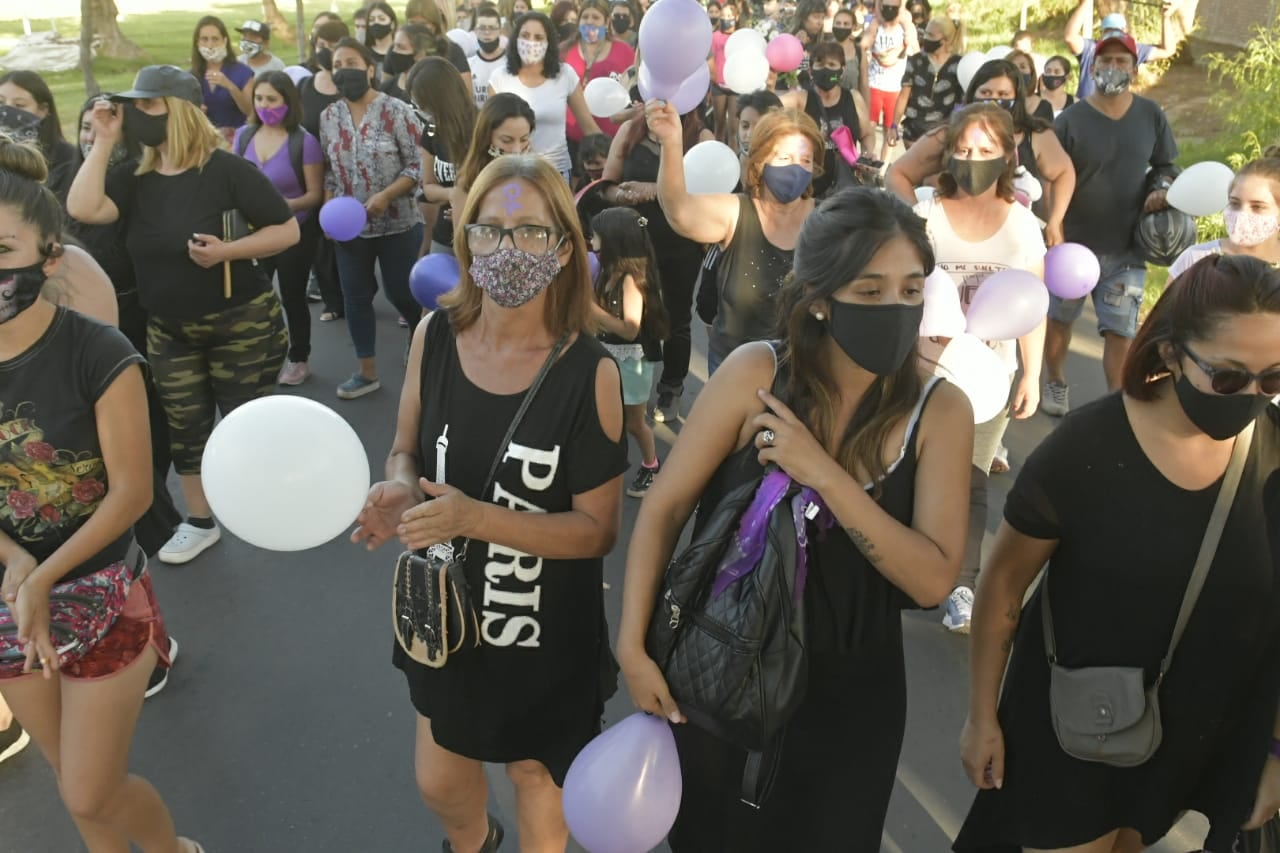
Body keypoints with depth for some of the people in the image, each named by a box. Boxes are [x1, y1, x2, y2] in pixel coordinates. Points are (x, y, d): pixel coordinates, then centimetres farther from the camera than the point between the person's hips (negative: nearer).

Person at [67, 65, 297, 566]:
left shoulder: (225, 169, -13)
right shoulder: (135, 178, 2)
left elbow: (288, 230, -14)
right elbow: (82, 209, -15)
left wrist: (226, 252, -26)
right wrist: (104, 142, -13)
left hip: (240, 323, -5)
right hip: (168, 330, 5)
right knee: (184, 429, 11)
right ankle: (200, 523, 28)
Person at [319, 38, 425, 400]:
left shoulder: (396, 111, -11)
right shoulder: (329, 117, 6)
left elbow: (418, 164, -13)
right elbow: (329, 171, 12)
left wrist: (385, 196, -23)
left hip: (397, 224, -5)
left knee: (401, 293, 3)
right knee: (355, 297, 8)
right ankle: (367, 371, 21)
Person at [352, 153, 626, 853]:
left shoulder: (590, 371, -22)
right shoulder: (434, 335, -10)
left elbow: (597, 528, -18)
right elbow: (405, 449, 3)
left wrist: (475, 518, -30)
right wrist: (398, 491, -20)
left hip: (547, 629, -3)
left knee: (534, 774, 22)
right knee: (438, 782, 23)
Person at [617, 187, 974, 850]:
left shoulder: (940, 411, -14)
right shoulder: (754, 373, -18)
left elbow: (932, 580, -20)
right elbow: (664, 509, -11)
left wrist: (824, 475, -30)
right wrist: (633, 646, -14)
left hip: (848, 692, 1)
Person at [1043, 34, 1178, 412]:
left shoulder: (1151, 115, 1)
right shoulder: (1070, 120, -9)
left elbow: (1165, 165, 14)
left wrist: (1160, 189, -8)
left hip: (1128, 247, 2)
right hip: (1073, 243, -1)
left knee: (1120, 330, 2)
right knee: (1058, 320, 14)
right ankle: (1056, 385, 37)